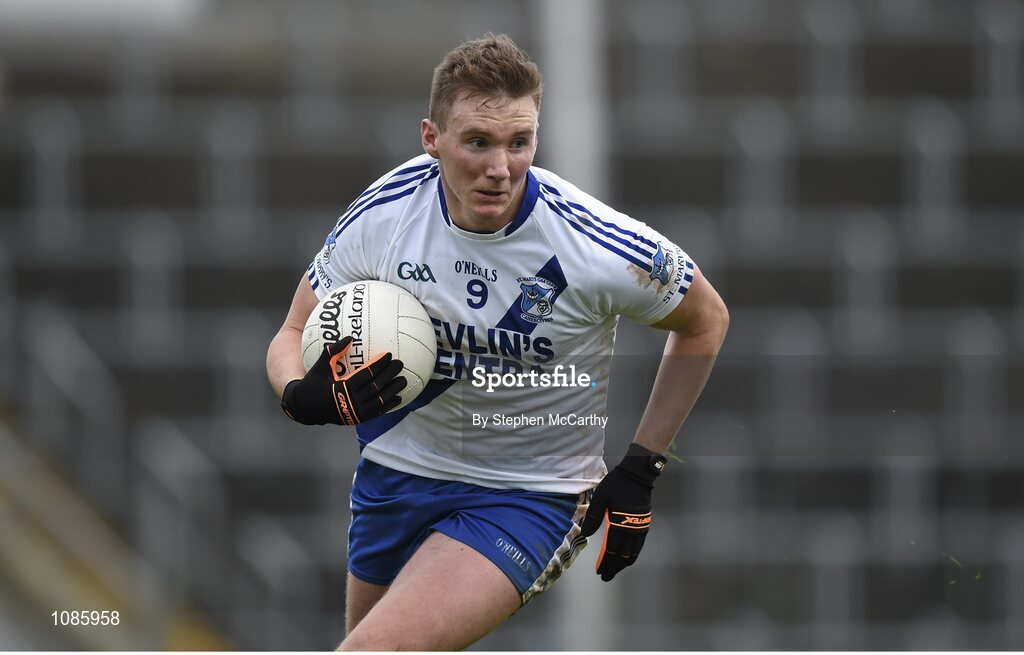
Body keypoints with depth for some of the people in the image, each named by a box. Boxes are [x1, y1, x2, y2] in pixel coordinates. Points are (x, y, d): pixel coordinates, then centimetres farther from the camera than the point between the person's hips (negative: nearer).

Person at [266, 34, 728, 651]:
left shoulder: (596, 245, -23)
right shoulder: (384, 212, -15)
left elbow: (706, 322, -4)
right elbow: (294, 336, -2)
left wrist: (640, 471, -5)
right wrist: (307, 396, -27)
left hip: (526, 500, -5)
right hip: (398, 469, 5)